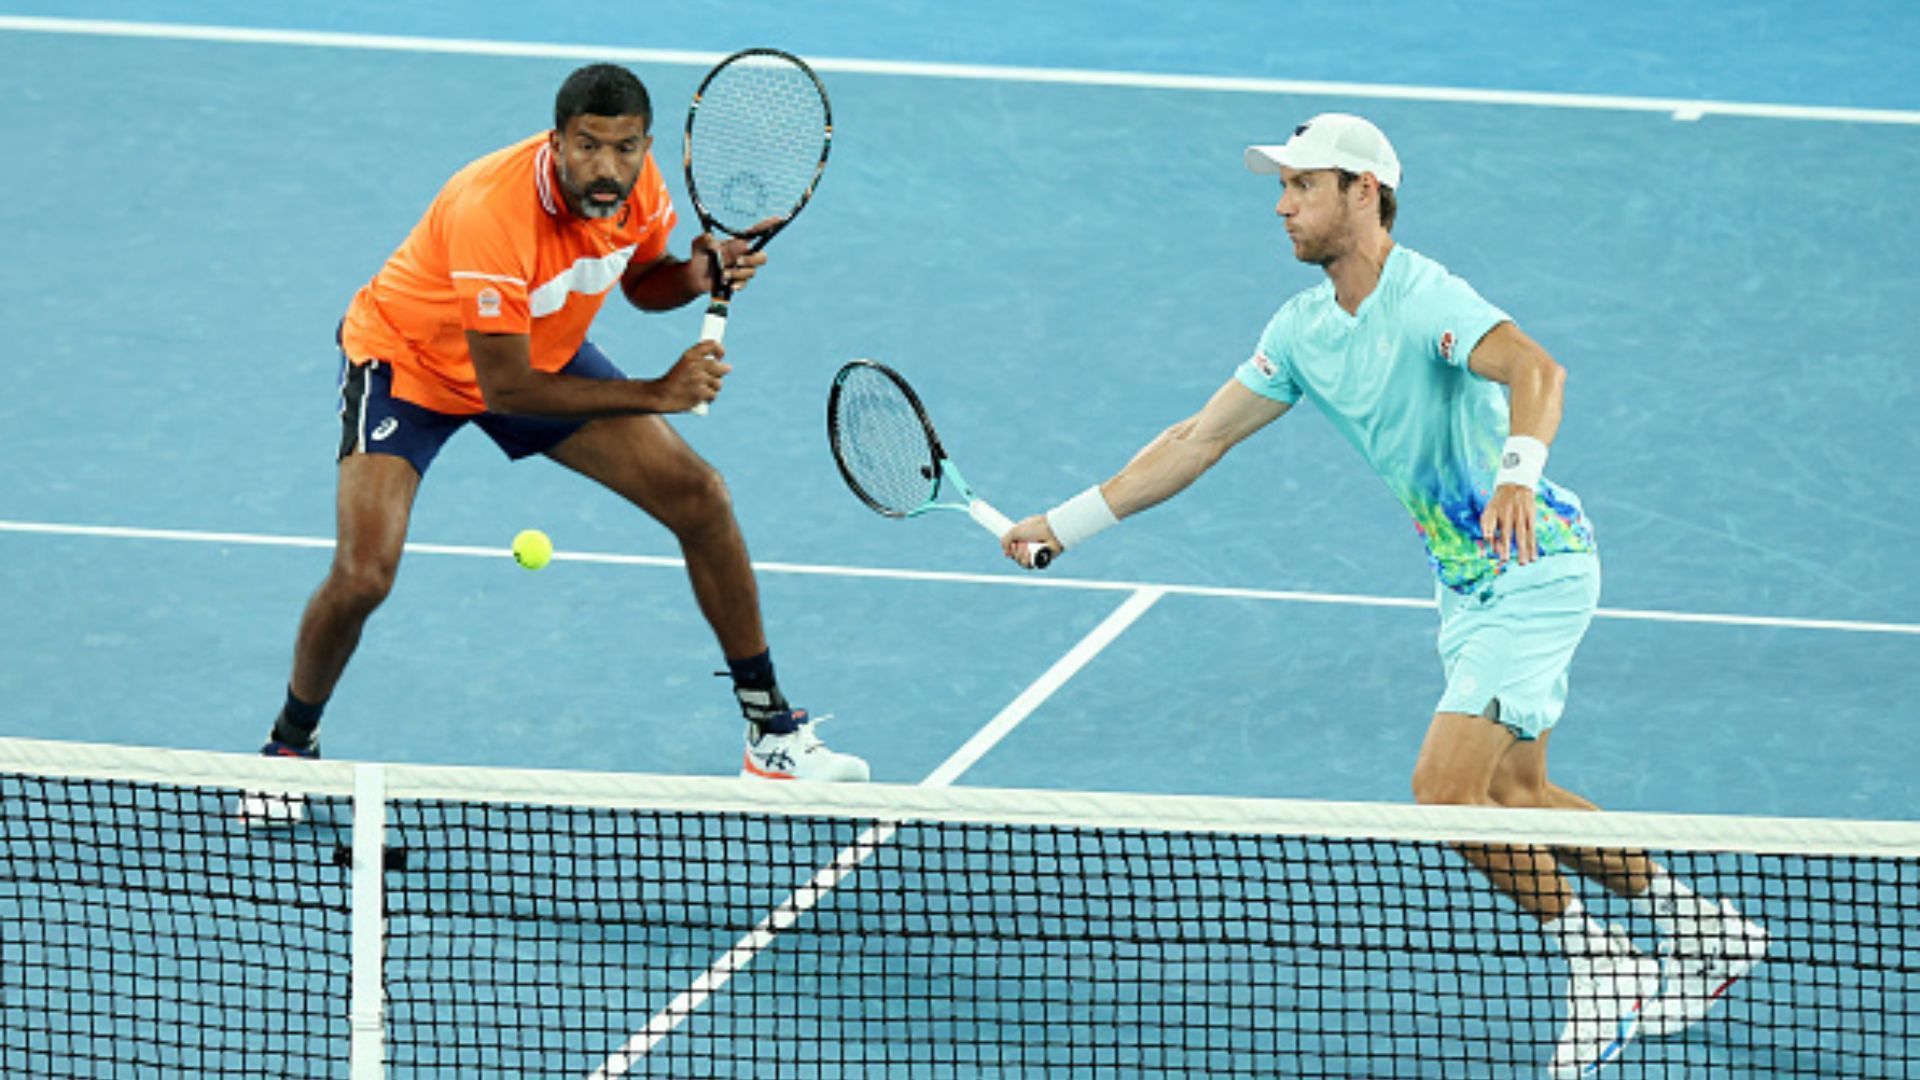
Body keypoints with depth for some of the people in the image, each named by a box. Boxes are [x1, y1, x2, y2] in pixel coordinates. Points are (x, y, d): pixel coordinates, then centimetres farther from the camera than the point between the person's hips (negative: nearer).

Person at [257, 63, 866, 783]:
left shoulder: (636, 182, -18)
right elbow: (505, 389, -34)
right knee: (362, 576, -23)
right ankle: (290, 746, 7)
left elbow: (642, 281, 4)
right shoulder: (492, 211, -39)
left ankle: (772, 733, 13)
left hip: (545, 351, 6)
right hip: (406, 359, -6)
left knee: (699, 498, -2)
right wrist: (658, 394, -32)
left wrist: (701, 273, -20)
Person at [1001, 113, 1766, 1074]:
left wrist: (1517, 470, -59)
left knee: (1445, 787, -16)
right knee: (1511, 794, 16)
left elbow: (1534, 369, -39)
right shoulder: (1304, 328, 4)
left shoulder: (1426, 298, -22)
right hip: (1467, 582, 9)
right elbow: (1203, 436, 10)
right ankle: (1697, 925, 31)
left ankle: (1596, 962, 0)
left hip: (1535, 567, -9)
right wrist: (1068, 523, 8)